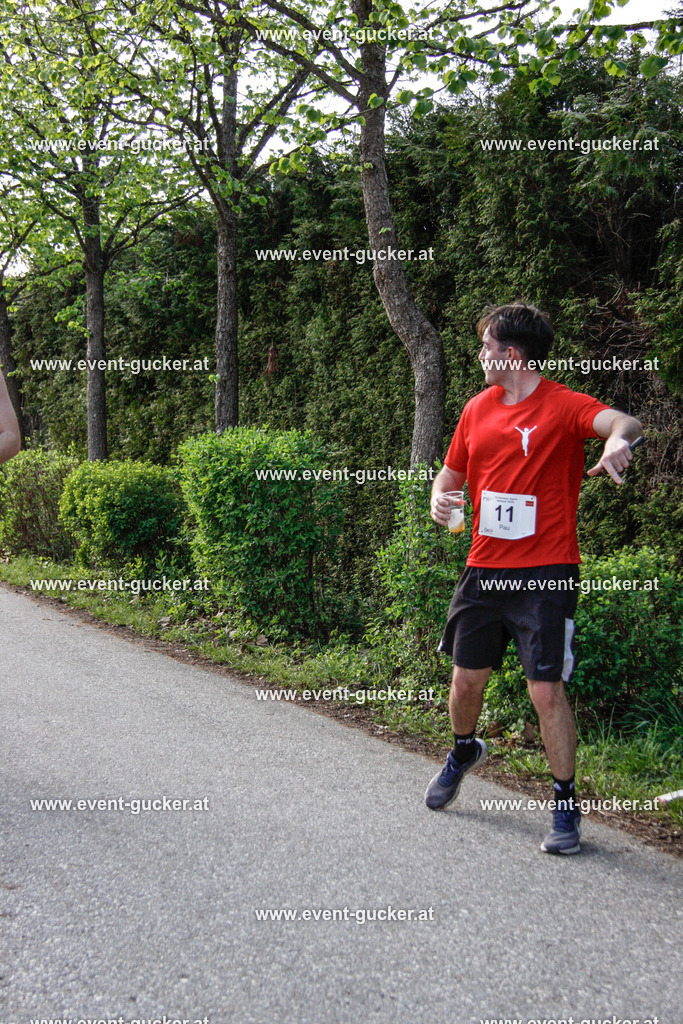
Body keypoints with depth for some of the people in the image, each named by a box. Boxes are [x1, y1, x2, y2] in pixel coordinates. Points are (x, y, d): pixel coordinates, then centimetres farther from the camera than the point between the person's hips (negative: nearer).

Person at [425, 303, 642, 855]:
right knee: (467, 679, 15)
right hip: (483, 570, 6)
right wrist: (441, 497, 0)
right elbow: (452, 471, 23)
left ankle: (566, 805, 11)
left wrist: (619, 438, -52)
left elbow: (622, 421, -28)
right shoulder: (478, 408, 11)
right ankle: (464, 752, 46)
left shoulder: (561, 404, -9)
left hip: (545, 574, -6)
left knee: (547, 690, -7)